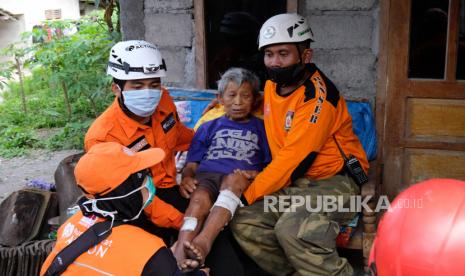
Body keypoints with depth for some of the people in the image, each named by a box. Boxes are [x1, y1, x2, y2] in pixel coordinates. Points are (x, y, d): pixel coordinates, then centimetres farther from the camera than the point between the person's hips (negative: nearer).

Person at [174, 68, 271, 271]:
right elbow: (192, 163, 19)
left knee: (232, 180, -37)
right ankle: (180, 257, -55)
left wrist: (255, 174, -8)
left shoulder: (260, 128, 24)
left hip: (242, 181, -1)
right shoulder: (209, 127, 28)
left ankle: (204, 240, -56)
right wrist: (186, 176, -4)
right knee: (199, 199, -33)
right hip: (206, 176, 2)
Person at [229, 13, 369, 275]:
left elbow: (293, 159, -22)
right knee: (244, 221, -10)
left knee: (292, 229, -33)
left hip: (334, 182, -8)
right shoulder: (272, 86, 7)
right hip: (292, 183, 8)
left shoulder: (318, 96, -19)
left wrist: (247, 194, -18)